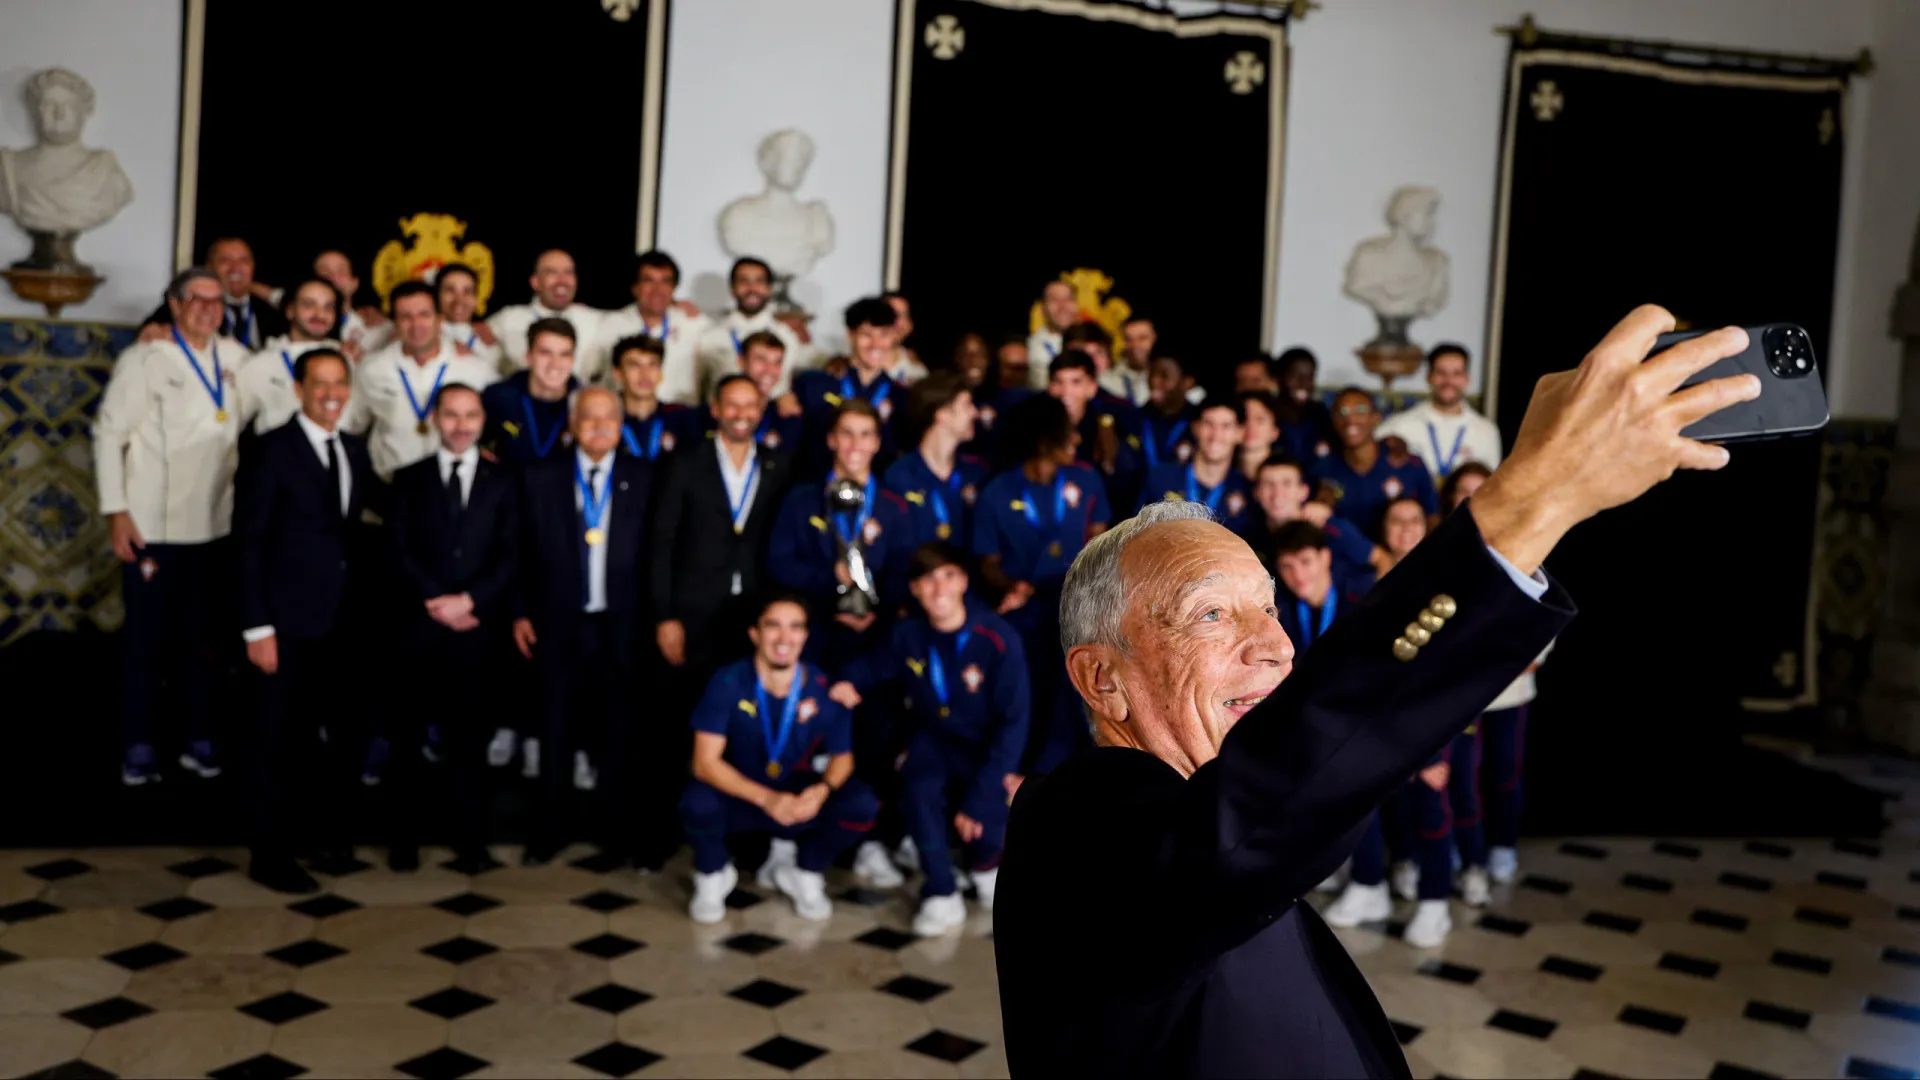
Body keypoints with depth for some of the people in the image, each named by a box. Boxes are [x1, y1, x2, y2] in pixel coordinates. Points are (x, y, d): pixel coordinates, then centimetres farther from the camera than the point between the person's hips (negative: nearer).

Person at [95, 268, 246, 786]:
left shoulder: (235, 357, 6)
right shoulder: (143, 360, -7)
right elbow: (108, 434, -6)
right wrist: (116, 512, -11)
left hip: (217, 526, 4)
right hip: (152, 528, -4)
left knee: (202, 639, 13)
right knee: (146, 641, 5)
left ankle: (197, 740, 23)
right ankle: (138, 747, 16)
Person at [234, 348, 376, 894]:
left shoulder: (357, 451, 11)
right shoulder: (272, 450, -7)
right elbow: (250, 542, -10)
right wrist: (258, 627, -13)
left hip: (347, 622, 5)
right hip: (291, 623, -5)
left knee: (344, 732, 10)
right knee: (283, 740, 5)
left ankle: (326, 830, 29)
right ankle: (271, 855, 17)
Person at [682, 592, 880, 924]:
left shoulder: (823, 689, -13)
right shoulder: (728, 682, -18)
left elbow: (842, 756, -1)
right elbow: (705, 762, -21)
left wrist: (823, 789, -25)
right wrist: (766, 798, -35)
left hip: (798, 799, 2)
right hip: (738, 797, -1)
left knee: (862, 805, -24)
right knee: (698, 804, -34)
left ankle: (804, 875, 7)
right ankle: (713, 875, 3)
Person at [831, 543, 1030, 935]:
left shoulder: (999, 640, -21)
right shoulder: (908, 636, -8)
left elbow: (1014, 721, -19)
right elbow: (874, 666, 15)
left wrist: (980, 796, -25)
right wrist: (847, 682, -8)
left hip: (986, 745, -2)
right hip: (934, 740, 3)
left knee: (987, 808, -30)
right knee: (919, 790, -30)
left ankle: (985, 864, 10)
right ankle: (942, 895, -8)